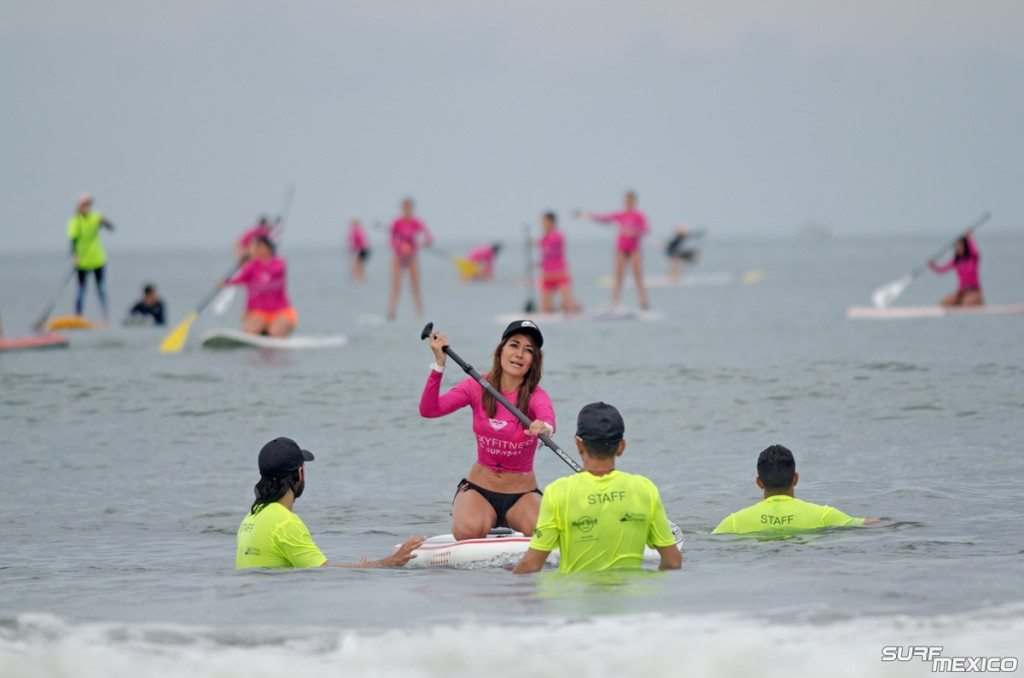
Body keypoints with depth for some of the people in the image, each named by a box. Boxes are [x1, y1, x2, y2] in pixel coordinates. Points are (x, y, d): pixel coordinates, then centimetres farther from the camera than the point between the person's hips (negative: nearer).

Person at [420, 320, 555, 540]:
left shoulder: (535, 395, -10)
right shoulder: (478, 386, -3)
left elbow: (548, 421, -34)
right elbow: (429, 410, -15)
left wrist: (544, 427, -59)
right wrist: (439, 364, -25)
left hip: (522, 494, -1)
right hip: (479, 488, 1)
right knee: (468, 531, -30)